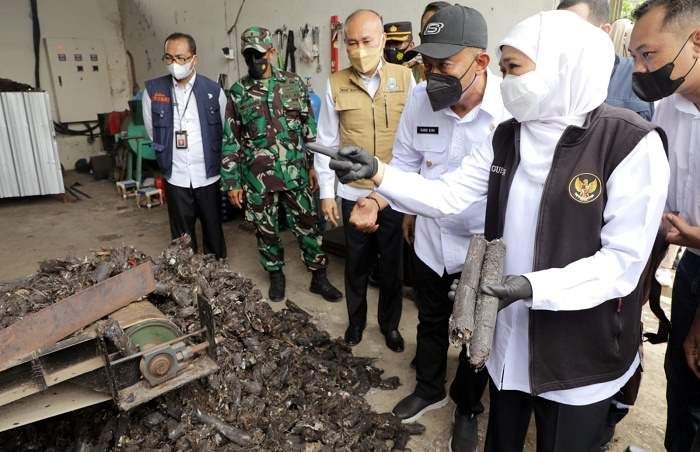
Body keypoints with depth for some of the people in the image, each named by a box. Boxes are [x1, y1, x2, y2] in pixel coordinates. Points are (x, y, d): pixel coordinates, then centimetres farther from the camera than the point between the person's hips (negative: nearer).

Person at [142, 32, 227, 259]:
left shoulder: (214, 91, -5)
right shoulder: (153, 90, -2)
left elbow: (224, 132, 6)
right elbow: (152, 132, 8)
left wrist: (210, 157, 10)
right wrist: (168, 156, 11)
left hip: (208, 176, 0)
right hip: (176, 178, 1)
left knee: (213, 230, 13)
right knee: (181, 235, 11)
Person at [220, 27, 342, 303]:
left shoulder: (294, 84, 1)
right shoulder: (238, 92, 0)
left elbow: (310, 129, 5)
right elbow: (230, 140, 1)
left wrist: (314, 165, 3)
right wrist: (232, 182, -1)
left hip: (295, 173, 0)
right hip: (257, 177, 0)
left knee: (308, 226, 6)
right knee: (266, 230, 12)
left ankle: (319, 278, 21)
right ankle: (276, 275, 31)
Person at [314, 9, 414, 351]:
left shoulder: (405, 78, -4)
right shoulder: (336, 84, -3)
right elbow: (326, 142, 2)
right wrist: (326, 192, 2)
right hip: (353, 193, 0)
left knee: (391, 262, 13)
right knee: (357, 262, 15)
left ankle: (390, 323, 35)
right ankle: (356, 320, 37)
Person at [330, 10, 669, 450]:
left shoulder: (631, 144, -19)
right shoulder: (507, 137, 0)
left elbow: (623, 261, -20)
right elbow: (446, 196, -4)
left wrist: (534, 287, -31)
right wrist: (378, 172, -17)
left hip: (579, 352, -5)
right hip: (507, 332, 5)